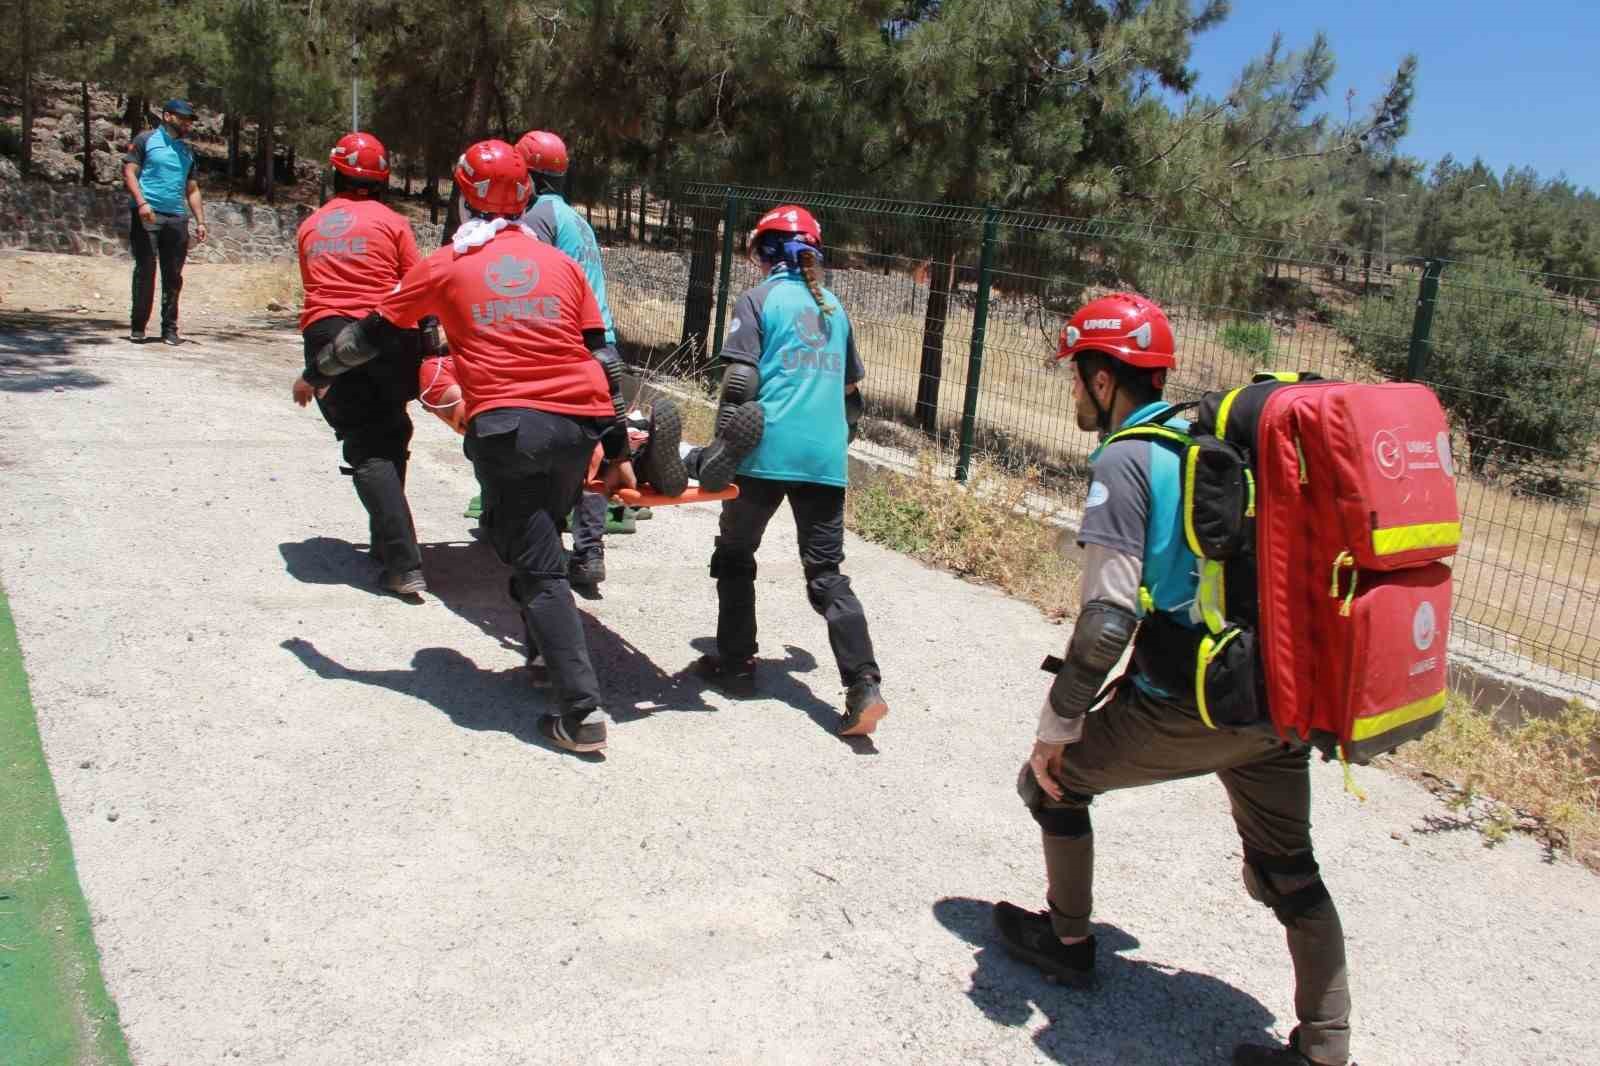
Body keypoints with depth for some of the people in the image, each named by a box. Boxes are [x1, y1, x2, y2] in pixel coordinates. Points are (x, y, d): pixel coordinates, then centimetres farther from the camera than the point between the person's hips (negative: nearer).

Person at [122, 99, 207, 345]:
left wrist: (200, 222, 12)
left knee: (173, 275, 3)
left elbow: (192, 190, 22)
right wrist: (141, 202, -16)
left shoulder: (187, 151, 21)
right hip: (147, 215, -5)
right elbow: (129, 172, -2)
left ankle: (169, 328, 9)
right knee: (145, 270, -6)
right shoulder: (146, 140, 5)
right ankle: (138, 326, 0)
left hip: (177, 218, 5)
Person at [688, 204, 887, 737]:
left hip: (768, 452, -4)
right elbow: (851, 388, 23)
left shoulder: (759, 299, 1)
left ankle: (735, 661, 22)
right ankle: (864, 686, -7)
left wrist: (723, 450, -7)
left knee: (735, 554, 16)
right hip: (826, 457, 5)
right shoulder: (832, 306, 18)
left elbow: (740, 382, -10)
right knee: (827, 573, 5)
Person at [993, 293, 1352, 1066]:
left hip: (1189, 709, -7)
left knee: (1054, 778, 17)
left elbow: (1106, 622, -18)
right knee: (1289, 873, 21)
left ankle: (1067, 941, 33)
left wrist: (1055, 727, -9)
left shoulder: (1125, 460, -10)